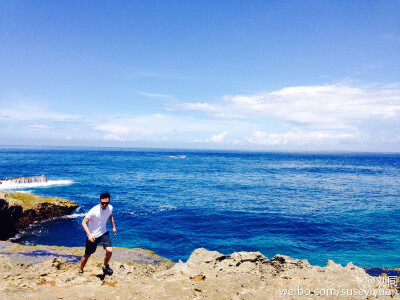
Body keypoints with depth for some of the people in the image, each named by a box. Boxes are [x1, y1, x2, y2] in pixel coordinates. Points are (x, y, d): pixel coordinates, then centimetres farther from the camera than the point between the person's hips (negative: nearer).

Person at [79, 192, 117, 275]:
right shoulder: (94, 211, -26)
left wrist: (113, 227, 18)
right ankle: (80, 271, 37)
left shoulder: (110, 208, -10)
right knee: (87, 255, 11)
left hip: (103, 233, 3)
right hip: (92, 236, -3)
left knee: (109, 251, -15)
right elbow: (84, 222, -20)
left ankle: (105, 266, 12)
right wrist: (89, 235, -30)